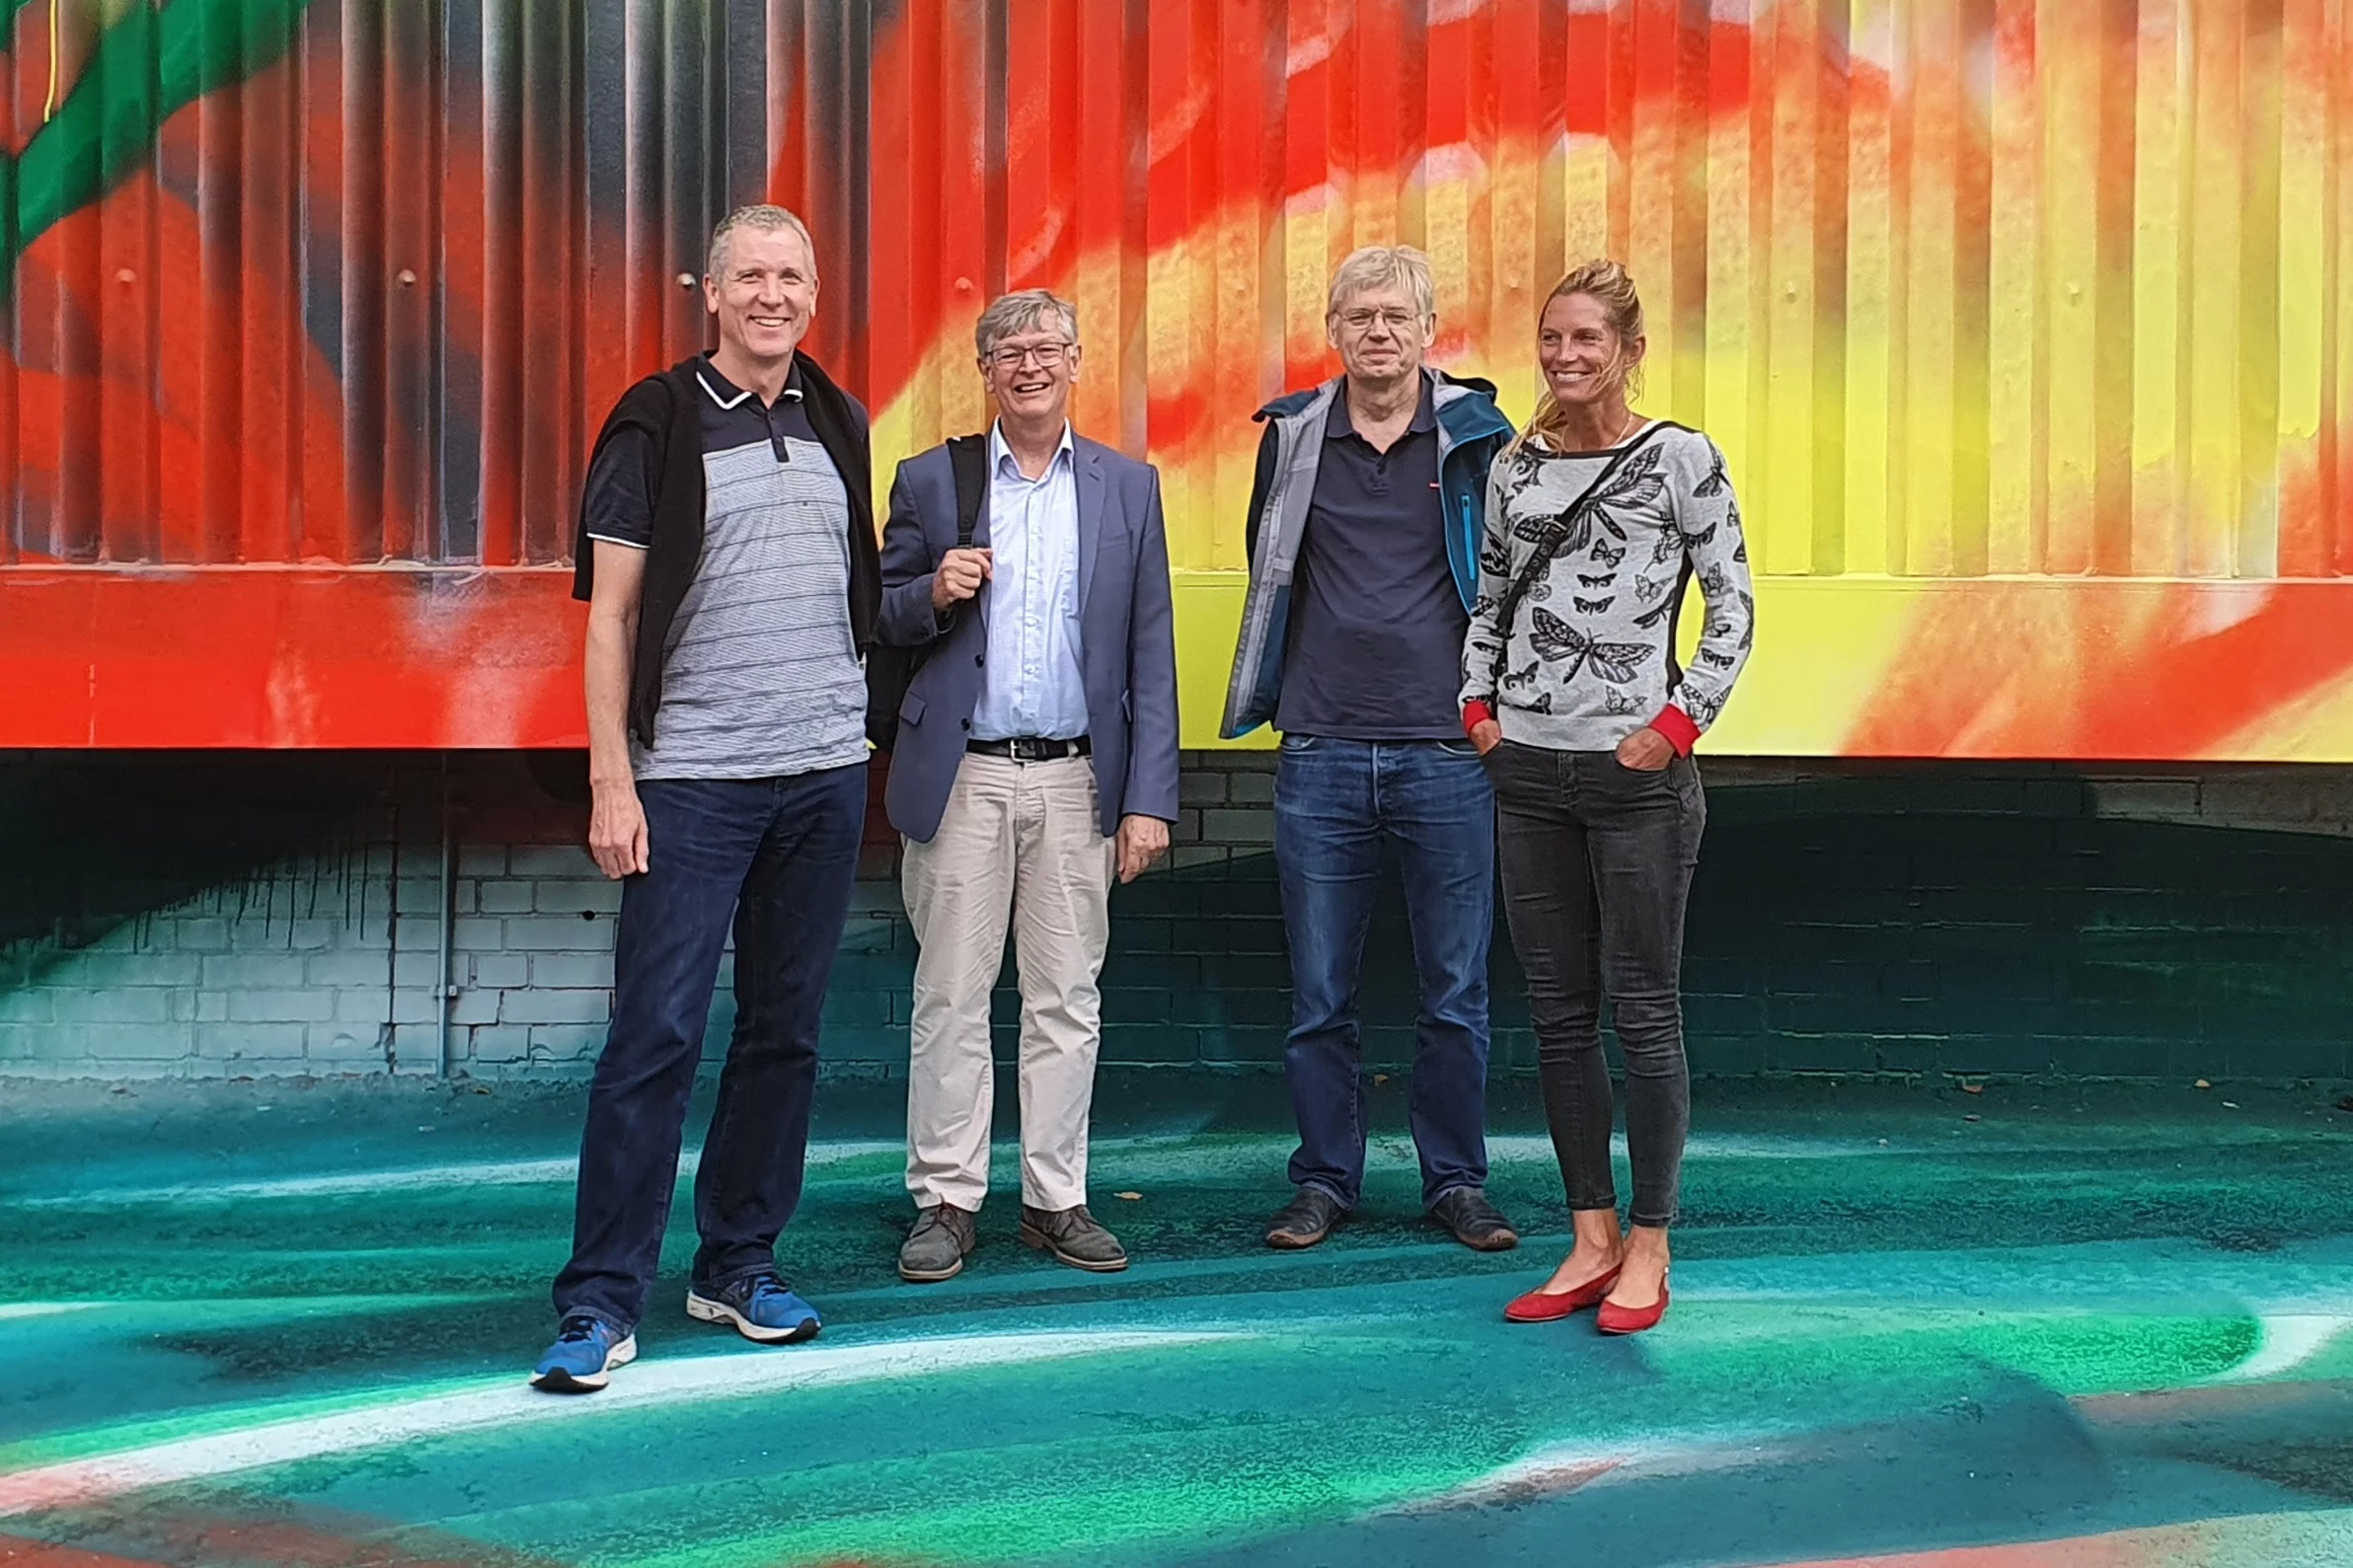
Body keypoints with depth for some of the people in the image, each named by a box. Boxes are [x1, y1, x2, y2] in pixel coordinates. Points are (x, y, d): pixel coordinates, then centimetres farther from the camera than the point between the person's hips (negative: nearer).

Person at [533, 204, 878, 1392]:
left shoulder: (839, 425, 13)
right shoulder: (657, 427, -2)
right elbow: (612, 614, -4)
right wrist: (611, 779, -10)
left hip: (826, 770, 5)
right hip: (692, 778, -5)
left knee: (786, 1028, 9)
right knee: (655, 1035, -7)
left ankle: (738, 1265, 21)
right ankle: (602, 1301, 0)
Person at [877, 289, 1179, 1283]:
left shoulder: (1128, 486, 7)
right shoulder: (930, 482, 5)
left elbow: (1150, 653, 5)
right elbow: (883, 622, 10)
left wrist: (1149, 798, -1)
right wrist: (933, 594, -13)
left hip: (1077, 781, 1)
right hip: (961, 780, -1)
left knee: (1067, 999, 6)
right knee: (951, 996, 2)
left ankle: (1057, 1200, 16)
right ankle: (947, 1201, 12)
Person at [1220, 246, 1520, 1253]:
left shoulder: (1478, 436, 2)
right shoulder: (1292, 437, 6)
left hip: (1447, 755, -1)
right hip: (1320, 756, 1)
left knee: (1455, 993, 6)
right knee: (1319, 996, 6)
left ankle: (1456, 1182, 18)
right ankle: (1324, 1181, 19)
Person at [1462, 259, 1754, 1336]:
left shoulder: (1679, 459, -4)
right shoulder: (1517, 466, 10)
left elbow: (1733, 607, -4)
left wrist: (1679, 724, -10)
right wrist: (1479, 703, 7)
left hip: (1637, 773, -5)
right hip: (1530, 772, 5)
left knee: (1644, 1011, 1)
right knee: (1558, 1012, 9)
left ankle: (1648, 1248, 12)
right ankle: (1592, 1239, 20)